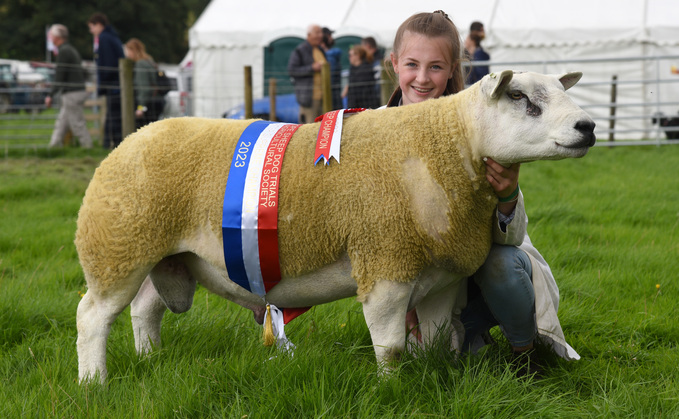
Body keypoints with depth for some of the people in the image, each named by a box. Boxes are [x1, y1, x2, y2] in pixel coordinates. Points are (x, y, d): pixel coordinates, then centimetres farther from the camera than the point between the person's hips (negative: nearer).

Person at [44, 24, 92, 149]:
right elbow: (82, 72, 22)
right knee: (61, 124, 11)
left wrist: (50, 95, -14)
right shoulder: (72, 50, 18)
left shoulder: (63, 52, -13)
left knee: (78, 124, -7)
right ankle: (54, 147, 12)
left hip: (72, 94, -10)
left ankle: (88, 147, -5)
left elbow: (60, 77, -17)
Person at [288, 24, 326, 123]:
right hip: (308, 95, -8)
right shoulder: (299, 51, -6)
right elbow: (291, 70, -13)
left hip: (321, 94, 8)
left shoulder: (320, 51, 19)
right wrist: (312, 68, -18)